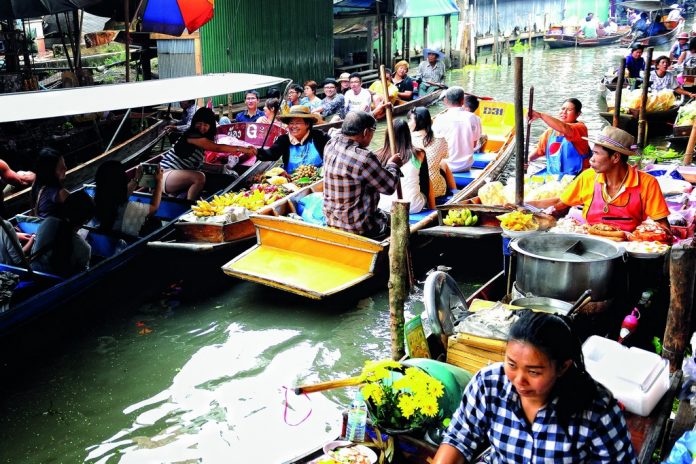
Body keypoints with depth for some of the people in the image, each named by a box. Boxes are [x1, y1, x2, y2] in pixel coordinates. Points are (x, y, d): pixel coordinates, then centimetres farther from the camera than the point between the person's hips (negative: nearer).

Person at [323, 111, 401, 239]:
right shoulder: (364, 158, -26)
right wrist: (393, 165, 4)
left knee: (385, 214, 30)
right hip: (359, 228, -8)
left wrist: (374, 114, 28)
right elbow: (390, 187, -15)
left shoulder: (331, 144, -4)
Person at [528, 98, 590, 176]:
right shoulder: (550, 131, 13)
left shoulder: (580, 127, -8)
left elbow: (564, 129, -29)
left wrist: (540, 115, -35)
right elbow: (539, 150, 19)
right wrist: (527, 160, -2)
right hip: (552, 175, 6)